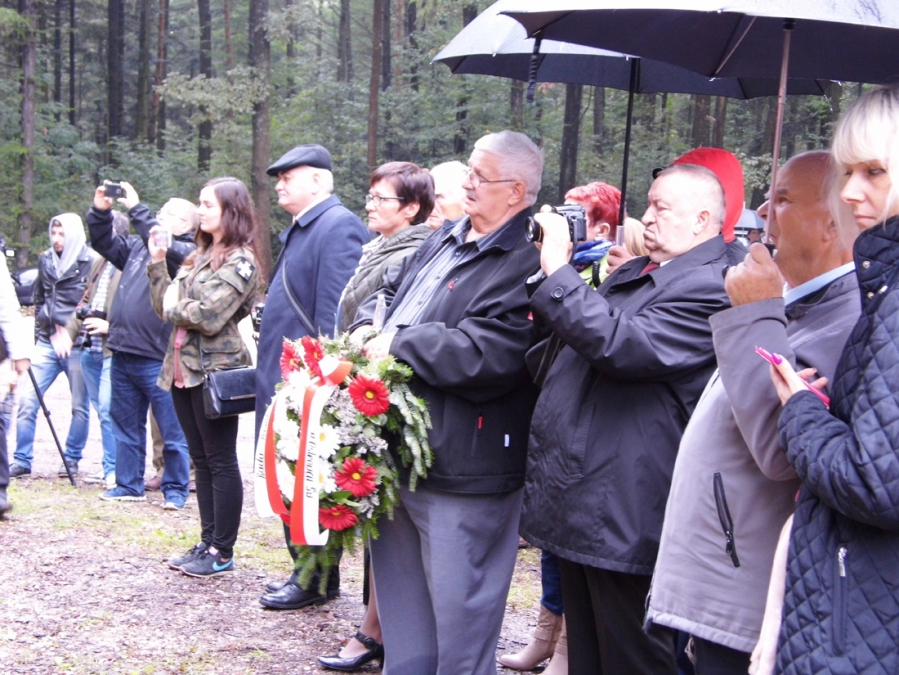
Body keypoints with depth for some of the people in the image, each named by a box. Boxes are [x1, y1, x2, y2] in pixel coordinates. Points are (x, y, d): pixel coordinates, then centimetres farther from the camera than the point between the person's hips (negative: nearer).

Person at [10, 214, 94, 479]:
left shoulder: (90, 263, -4)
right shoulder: (45, 260, 11)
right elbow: (39, 299, 18)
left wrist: (68, 332, -8)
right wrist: (53, 330, 6)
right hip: (47, 342, 4)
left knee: (80, 406, 2)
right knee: (28, 400, -2)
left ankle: (72, 459, 15)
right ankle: (22, 460, 6)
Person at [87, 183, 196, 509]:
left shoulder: (186, 252, -7)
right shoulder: (138, 246, 16)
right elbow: (105, 243, 21)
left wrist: (135, 208, -19)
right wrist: (100, 211, 4)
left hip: (158, 359, -8)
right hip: (123, 354, 8)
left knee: (172, 430, 1)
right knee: (126, 425, 16)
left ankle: (175, 490, 11)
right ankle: (128, 485, 26)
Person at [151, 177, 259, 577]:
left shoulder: (240, 261, -11)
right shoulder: (199, 256, 15)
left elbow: (209, 316, -20)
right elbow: (167, 307, 13)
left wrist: (174, 305, -4)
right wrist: (157, 263, 5)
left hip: (215, 371, -9)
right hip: (184, 367, 9)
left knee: (220, 462, -1)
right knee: (201, 459, 12)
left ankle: (222, 552, 5)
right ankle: (208, 543, 20)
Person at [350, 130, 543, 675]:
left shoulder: (523, 267, -16)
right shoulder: (446, 239, 14)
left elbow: (485, 355, -27)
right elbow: (391, 294, 23)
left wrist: (398, 344, -17)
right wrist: (369, 328, 0)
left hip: (461, 474, -9)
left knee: (458, 616, 2)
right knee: (402, 607, 22)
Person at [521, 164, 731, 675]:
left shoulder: (709, 289, -16)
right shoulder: (633, 273, 16)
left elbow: (618, 345, -27)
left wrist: (558, 270, -19)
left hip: (625, 517, -10)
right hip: (579, 507, 10)